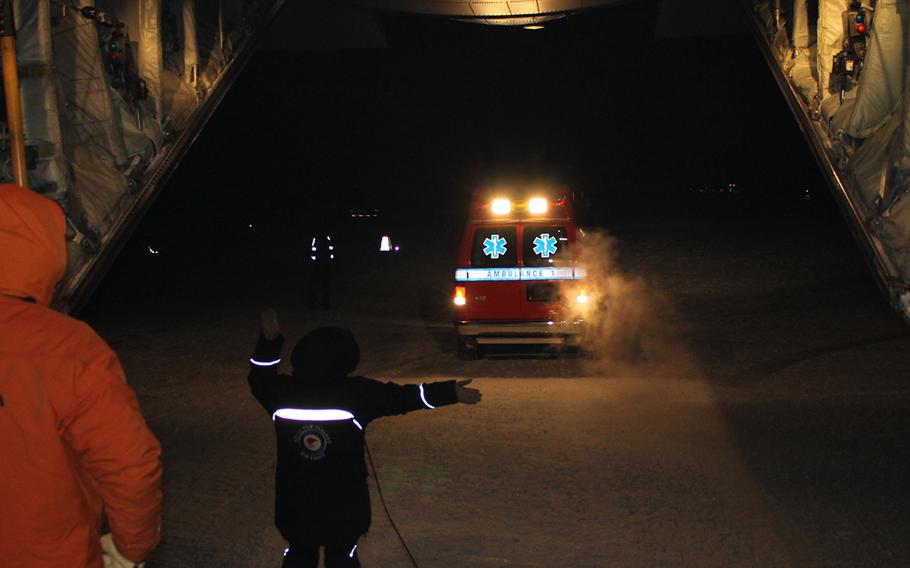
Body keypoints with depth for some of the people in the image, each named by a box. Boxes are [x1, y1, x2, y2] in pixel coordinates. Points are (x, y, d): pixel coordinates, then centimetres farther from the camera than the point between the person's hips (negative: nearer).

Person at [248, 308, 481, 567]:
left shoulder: (282, 391, -11)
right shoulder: (356, 393, -18)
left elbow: (260, 378, 11)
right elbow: (402, 396, -16)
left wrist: (269, 340, 17)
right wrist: (451, 392, -12)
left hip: (294, 504, 2)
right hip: (343, 506, -2)